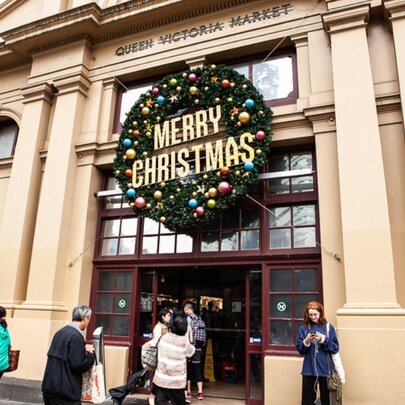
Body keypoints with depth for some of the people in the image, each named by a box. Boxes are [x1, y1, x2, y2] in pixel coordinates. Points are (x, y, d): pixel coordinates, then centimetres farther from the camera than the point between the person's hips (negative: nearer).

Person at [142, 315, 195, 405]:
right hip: (176, 381, -2)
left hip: (160, 379, 2)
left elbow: (145, 346, 2)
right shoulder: (184, 342, -12)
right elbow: (191, 352, 9)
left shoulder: (162, 337, -5)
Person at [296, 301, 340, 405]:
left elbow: (335, 348, -4)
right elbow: (300, 350, 2)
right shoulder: (303, 329, 2)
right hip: (309, 370, 1)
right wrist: (306, 341, -16)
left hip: (325, 369, -1)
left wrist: (323, 339, -17)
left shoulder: (329, 327, -1)